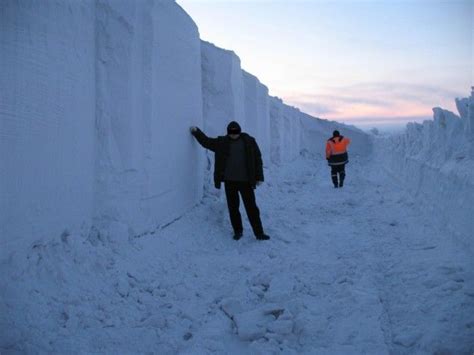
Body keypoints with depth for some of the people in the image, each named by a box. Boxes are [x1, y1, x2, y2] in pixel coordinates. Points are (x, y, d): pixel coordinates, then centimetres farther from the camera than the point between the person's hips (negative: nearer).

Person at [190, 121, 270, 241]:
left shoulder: (249, 141, -1)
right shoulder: (222, 142, 4)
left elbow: (257, 159, 2)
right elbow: (207, 141, 13)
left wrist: (259, 177, -1)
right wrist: (196, 131, 3)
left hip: (245, 180, -2)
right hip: (229, 181, 2)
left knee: (251, 207, 1)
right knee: (233, 207, 8)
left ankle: (259, 233, 7)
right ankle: (238, 231, 22)